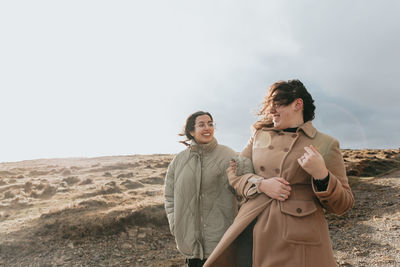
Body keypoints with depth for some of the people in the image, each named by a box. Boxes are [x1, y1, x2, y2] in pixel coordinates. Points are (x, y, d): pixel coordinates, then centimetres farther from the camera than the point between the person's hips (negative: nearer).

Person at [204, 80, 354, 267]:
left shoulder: (326, 145, 1)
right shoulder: (259, 135, 10)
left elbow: (343, 204, 1)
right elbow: (234, 172, 10)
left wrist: (321, 175, -17)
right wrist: (261, 184, -9)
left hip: (299, 237, -2)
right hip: (255, 231, 3)